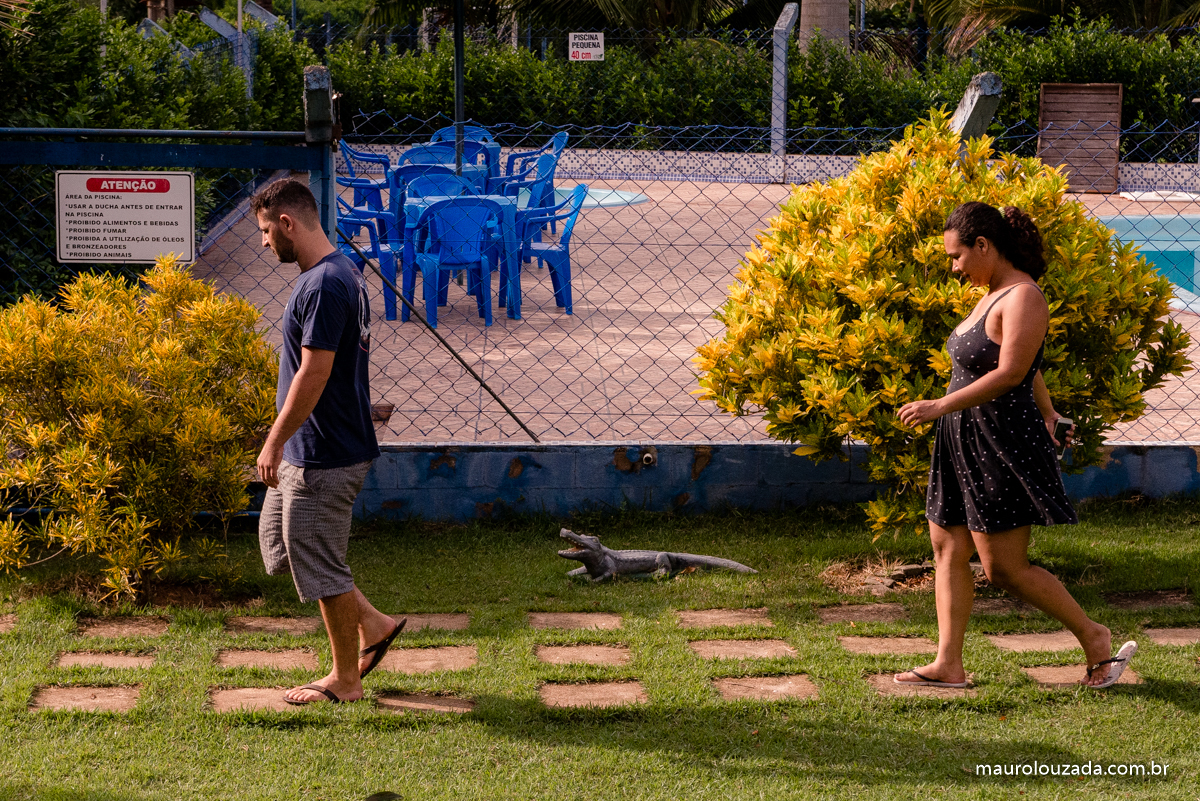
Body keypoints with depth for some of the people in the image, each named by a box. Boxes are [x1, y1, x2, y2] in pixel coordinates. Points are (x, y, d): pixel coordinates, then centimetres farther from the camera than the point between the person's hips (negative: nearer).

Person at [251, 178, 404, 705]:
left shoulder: (324, 286, -22)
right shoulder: (339, 272, 11)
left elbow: (314, 374, -25)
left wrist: (275, 441, -20)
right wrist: (284, 442, 24)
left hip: (325, 456, -11)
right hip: (307, 449, 11)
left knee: (320, 562, 1)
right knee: (277, 542, 19)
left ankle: (345, 681, 14)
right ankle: (371, 624, 24)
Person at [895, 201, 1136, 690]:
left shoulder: (1023, 297, -17)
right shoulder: (994, 295, 12)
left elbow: (1009, 374, -25)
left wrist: (940, 406, -27)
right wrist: (1045, 411, 41)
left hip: (1001, 446, -10)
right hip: (964, 443, 10)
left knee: (1005, 568, -5)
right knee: (948, 550, 7)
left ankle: (1094, 638, 10)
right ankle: (948, 664, 10)